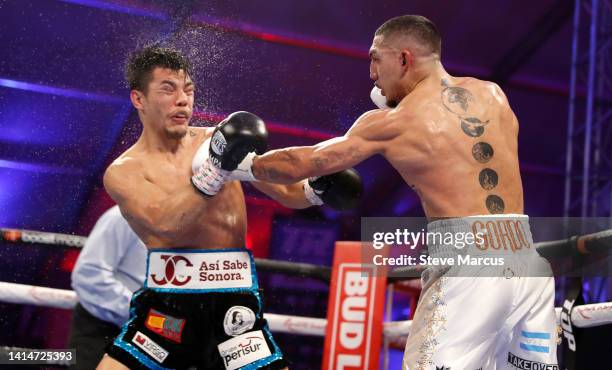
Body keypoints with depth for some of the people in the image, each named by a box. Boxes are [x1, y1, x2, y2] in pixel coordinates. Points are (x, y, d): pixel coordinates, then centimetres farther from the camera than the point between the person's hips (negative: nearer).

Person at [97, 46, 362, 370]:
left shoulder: (218, 139, 8)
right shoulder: (122, 172, 0)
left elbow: (287, 192, 11)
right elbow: (168, 224, -19)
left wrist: (318, 188, -10)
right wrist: (215, 169, -27)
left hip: (232, 305, 2)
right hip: (165, 305, -1)